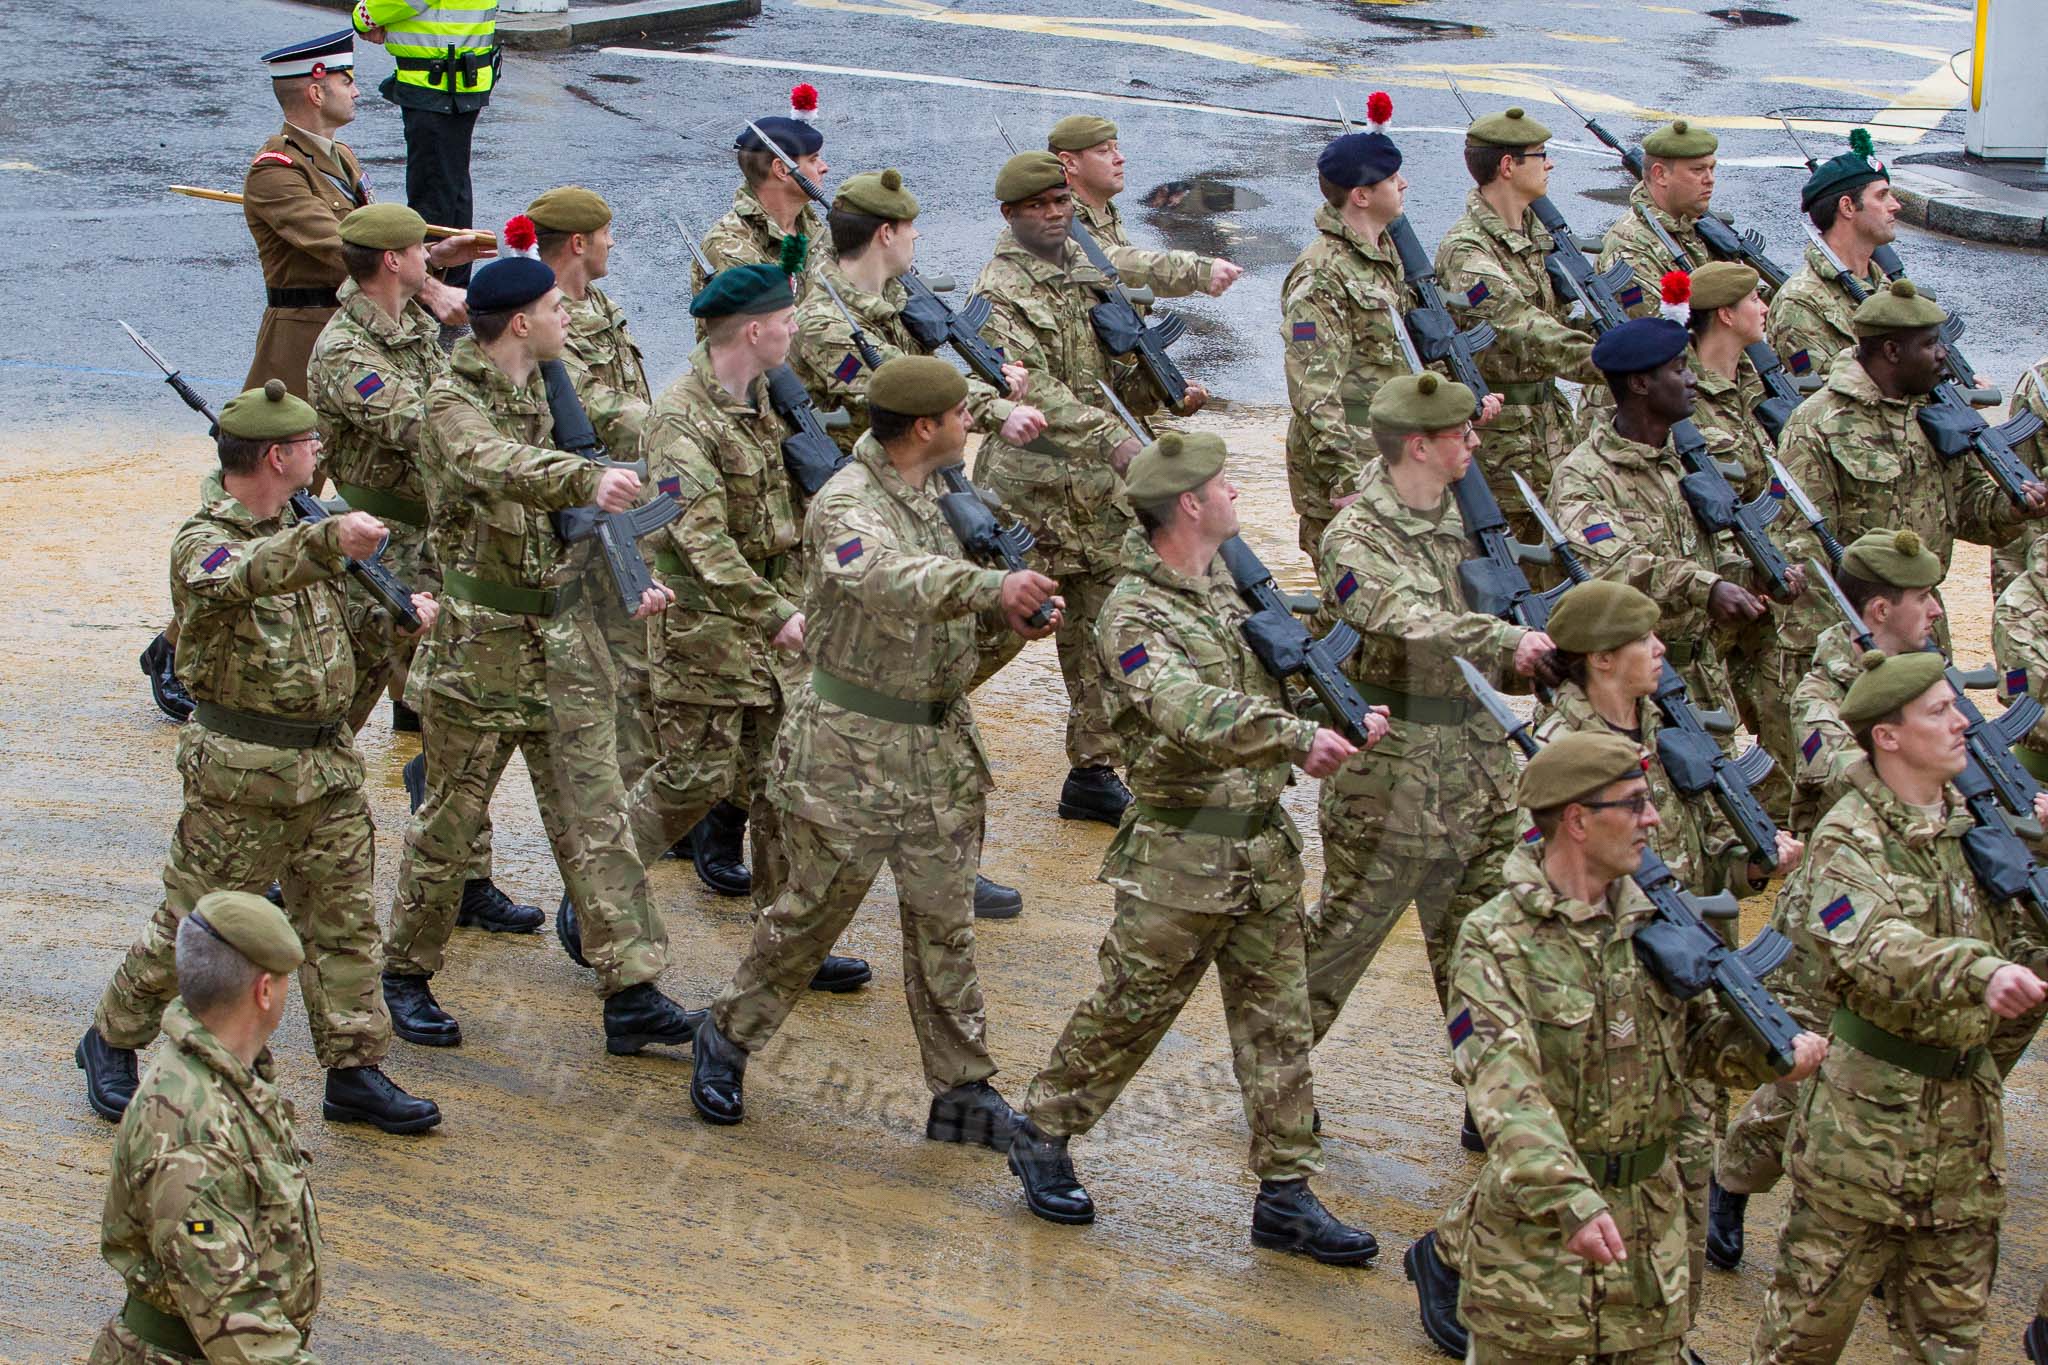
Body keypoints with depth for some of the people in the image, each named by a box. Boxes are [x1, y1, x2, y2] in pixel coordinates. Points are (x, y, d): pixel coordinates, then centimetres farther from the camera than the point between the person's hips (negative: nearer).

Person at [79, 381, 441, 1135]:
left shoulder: (298, 528, 10)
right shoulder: (202, 542, -16)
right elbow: (248, 575, -41)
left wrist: (398, 611, 11)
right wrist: (328, 541, -57)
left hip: (329, 765, 7)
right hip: (244, 775, -7)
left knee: (344, 923, 8)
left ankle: (355, 1072, 16)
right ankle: (111, 1042, 23)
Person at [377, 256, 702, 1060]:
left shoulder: (549, 393, 11)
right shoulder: (453, 403, -14)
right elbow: (499, 467, -38)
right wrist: (588, 481, -56)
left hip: (566, 636, 6)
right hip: (481, 643, -6)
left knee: (595, 817, 2)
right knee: (452, 817, 6)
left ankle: (632, 992, 1)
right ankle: (407, 972, 24)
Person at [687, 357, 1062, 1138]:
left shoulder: (939, 501, 12)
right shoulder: (847, 505, -15)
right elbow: (890, 580, -39)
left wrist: (1011, 625, -7)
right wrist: (991, 584, -52)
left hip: (938, 748, 7)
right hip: (851, 752, -7)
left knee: (944, 924, 7)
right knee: (813, 910, 4)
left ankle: (962, 1091, 13)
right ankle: (728, 1039, 25)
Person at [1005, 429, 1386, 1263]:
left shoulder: (1229, 586, 9)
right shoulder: (1134, 615, -17)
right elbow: (1194, 717, -32)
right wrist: (1298, 737, -38)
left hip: (1265, 847, 7)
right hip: (1180, 858, -7)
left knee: (1278, 1023, 7)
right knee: (1127, 1013, 6)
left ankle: (1286, 1195, 13)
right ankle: (1042, 1137, 27)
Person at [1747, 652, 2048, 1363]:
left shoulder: (1975, 822, 9)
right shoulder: (1849, 837, -14)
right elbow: (1864, 953, -33)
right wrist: (1976, 970, -48)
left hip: (1967, 1113, 6)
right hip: (1869, 1113, -6)